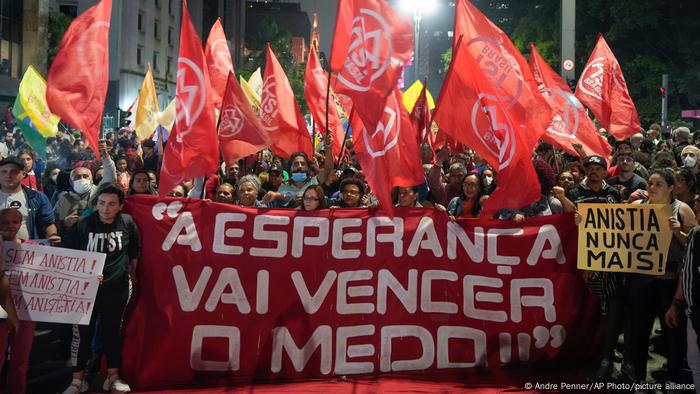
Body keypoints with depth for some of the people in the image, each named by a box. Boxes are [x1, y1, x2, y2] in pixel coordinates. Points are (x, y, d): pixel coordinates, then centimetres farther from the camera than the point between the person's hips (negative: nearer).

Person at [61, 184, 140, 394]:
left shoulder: (127, 223, -3)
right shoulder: (83, 225, -9)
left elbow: (134, 251, 13)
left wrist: (132, 273, 20)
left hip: (117, 287, 1)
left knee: (112, 330, 11)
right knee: (82, 332, 3)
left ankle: (113, 377, 23)